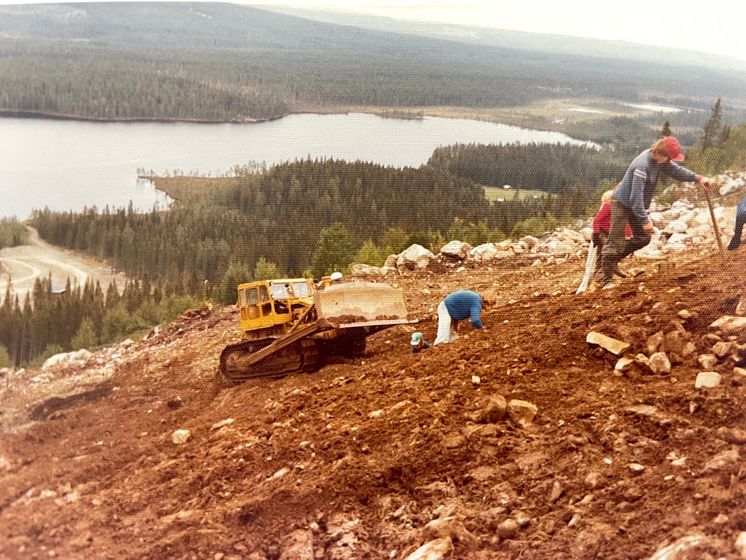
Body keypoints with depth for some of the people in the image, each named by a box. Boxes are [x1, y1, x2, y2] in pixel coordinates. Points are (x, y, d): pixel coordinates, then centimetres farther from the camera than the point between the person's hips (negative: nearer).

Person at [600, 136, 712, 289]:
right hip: (622, 203, -9)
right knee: (615, 241, -8)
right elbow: (635, 197, -33)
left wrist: (697, 178, -4)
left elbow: (675, 170, 8)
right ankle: (606, 279, -4)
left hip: (636, 206, 9)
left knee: (643, 238, 14)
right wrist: (645, 220, -30)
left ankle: (612, 260, 25)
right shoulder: (642, 166, -32)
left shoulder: (659, 159, -6)